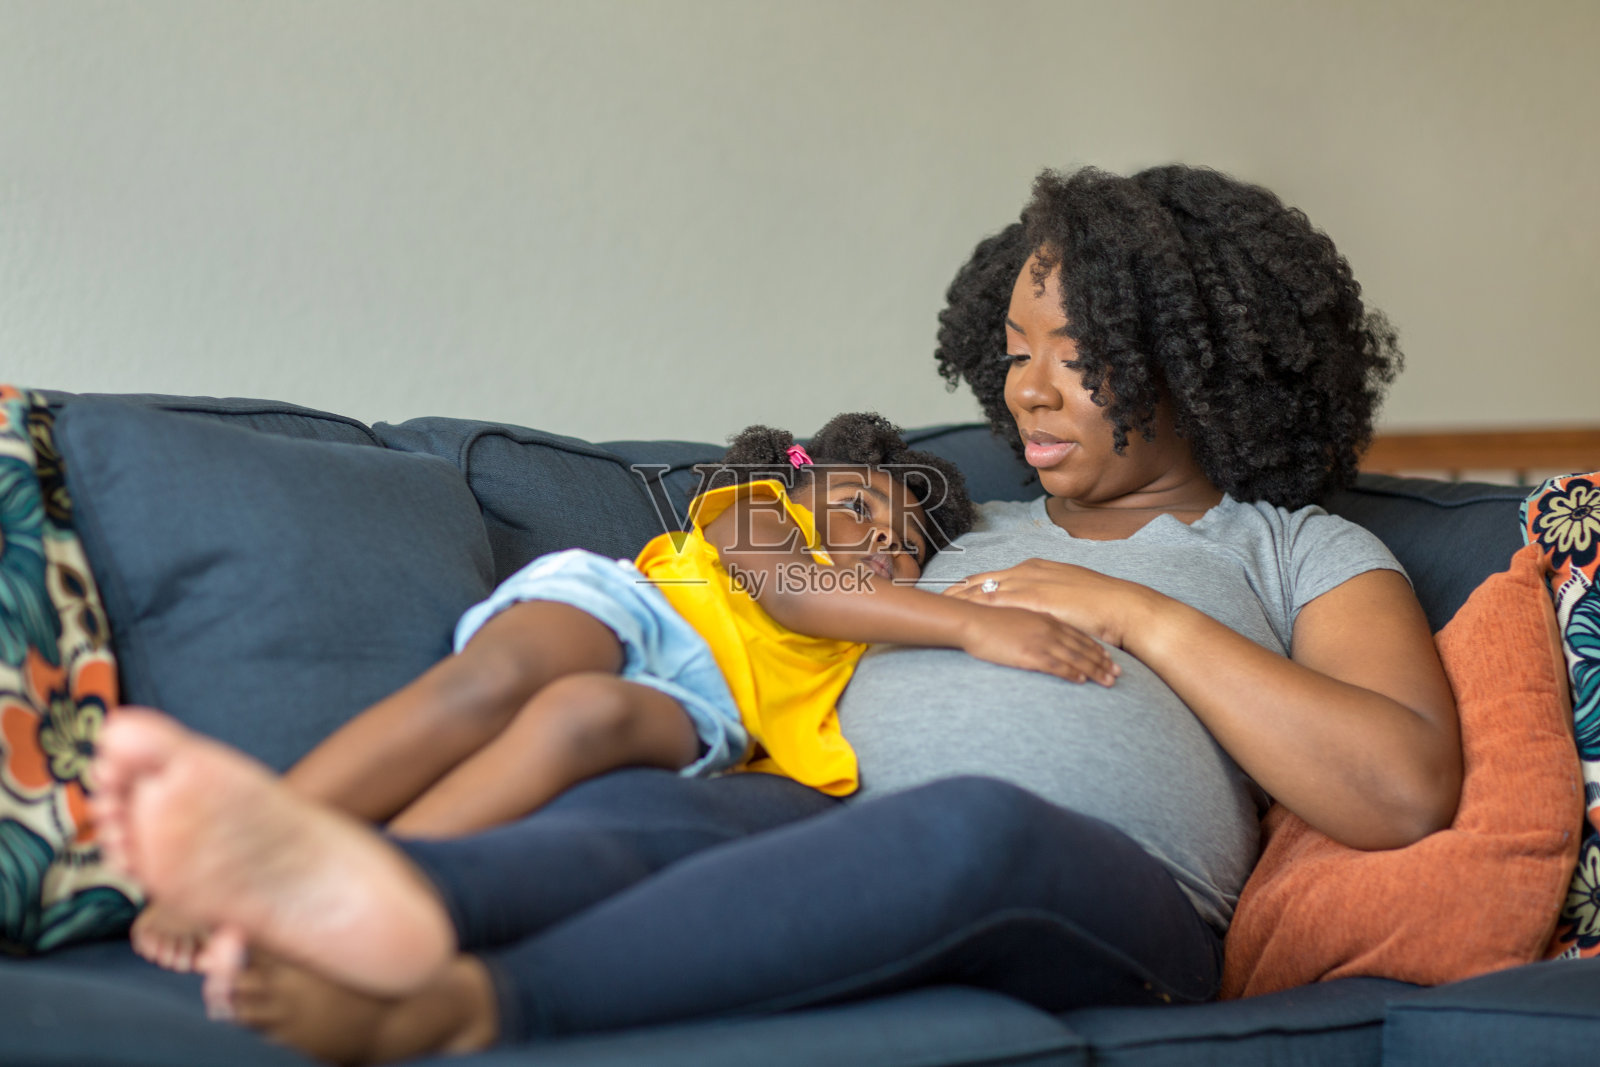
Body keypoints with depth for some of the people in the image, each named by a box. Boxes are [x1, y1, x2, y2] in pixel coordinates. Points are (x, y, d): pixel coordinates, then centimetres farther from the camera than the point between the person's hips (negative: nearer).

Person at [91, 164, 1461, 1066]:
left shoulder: (1300, 550, 20)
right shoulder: (981, 535, 35)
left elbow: (1407, 791, 2)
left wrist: (1139, 615, 3)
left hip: (1112, 900, -4)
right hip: (838, 823, 4)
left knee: (970, 824, -41)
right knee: (635, 803, -31)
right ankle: (383, 895, -65)